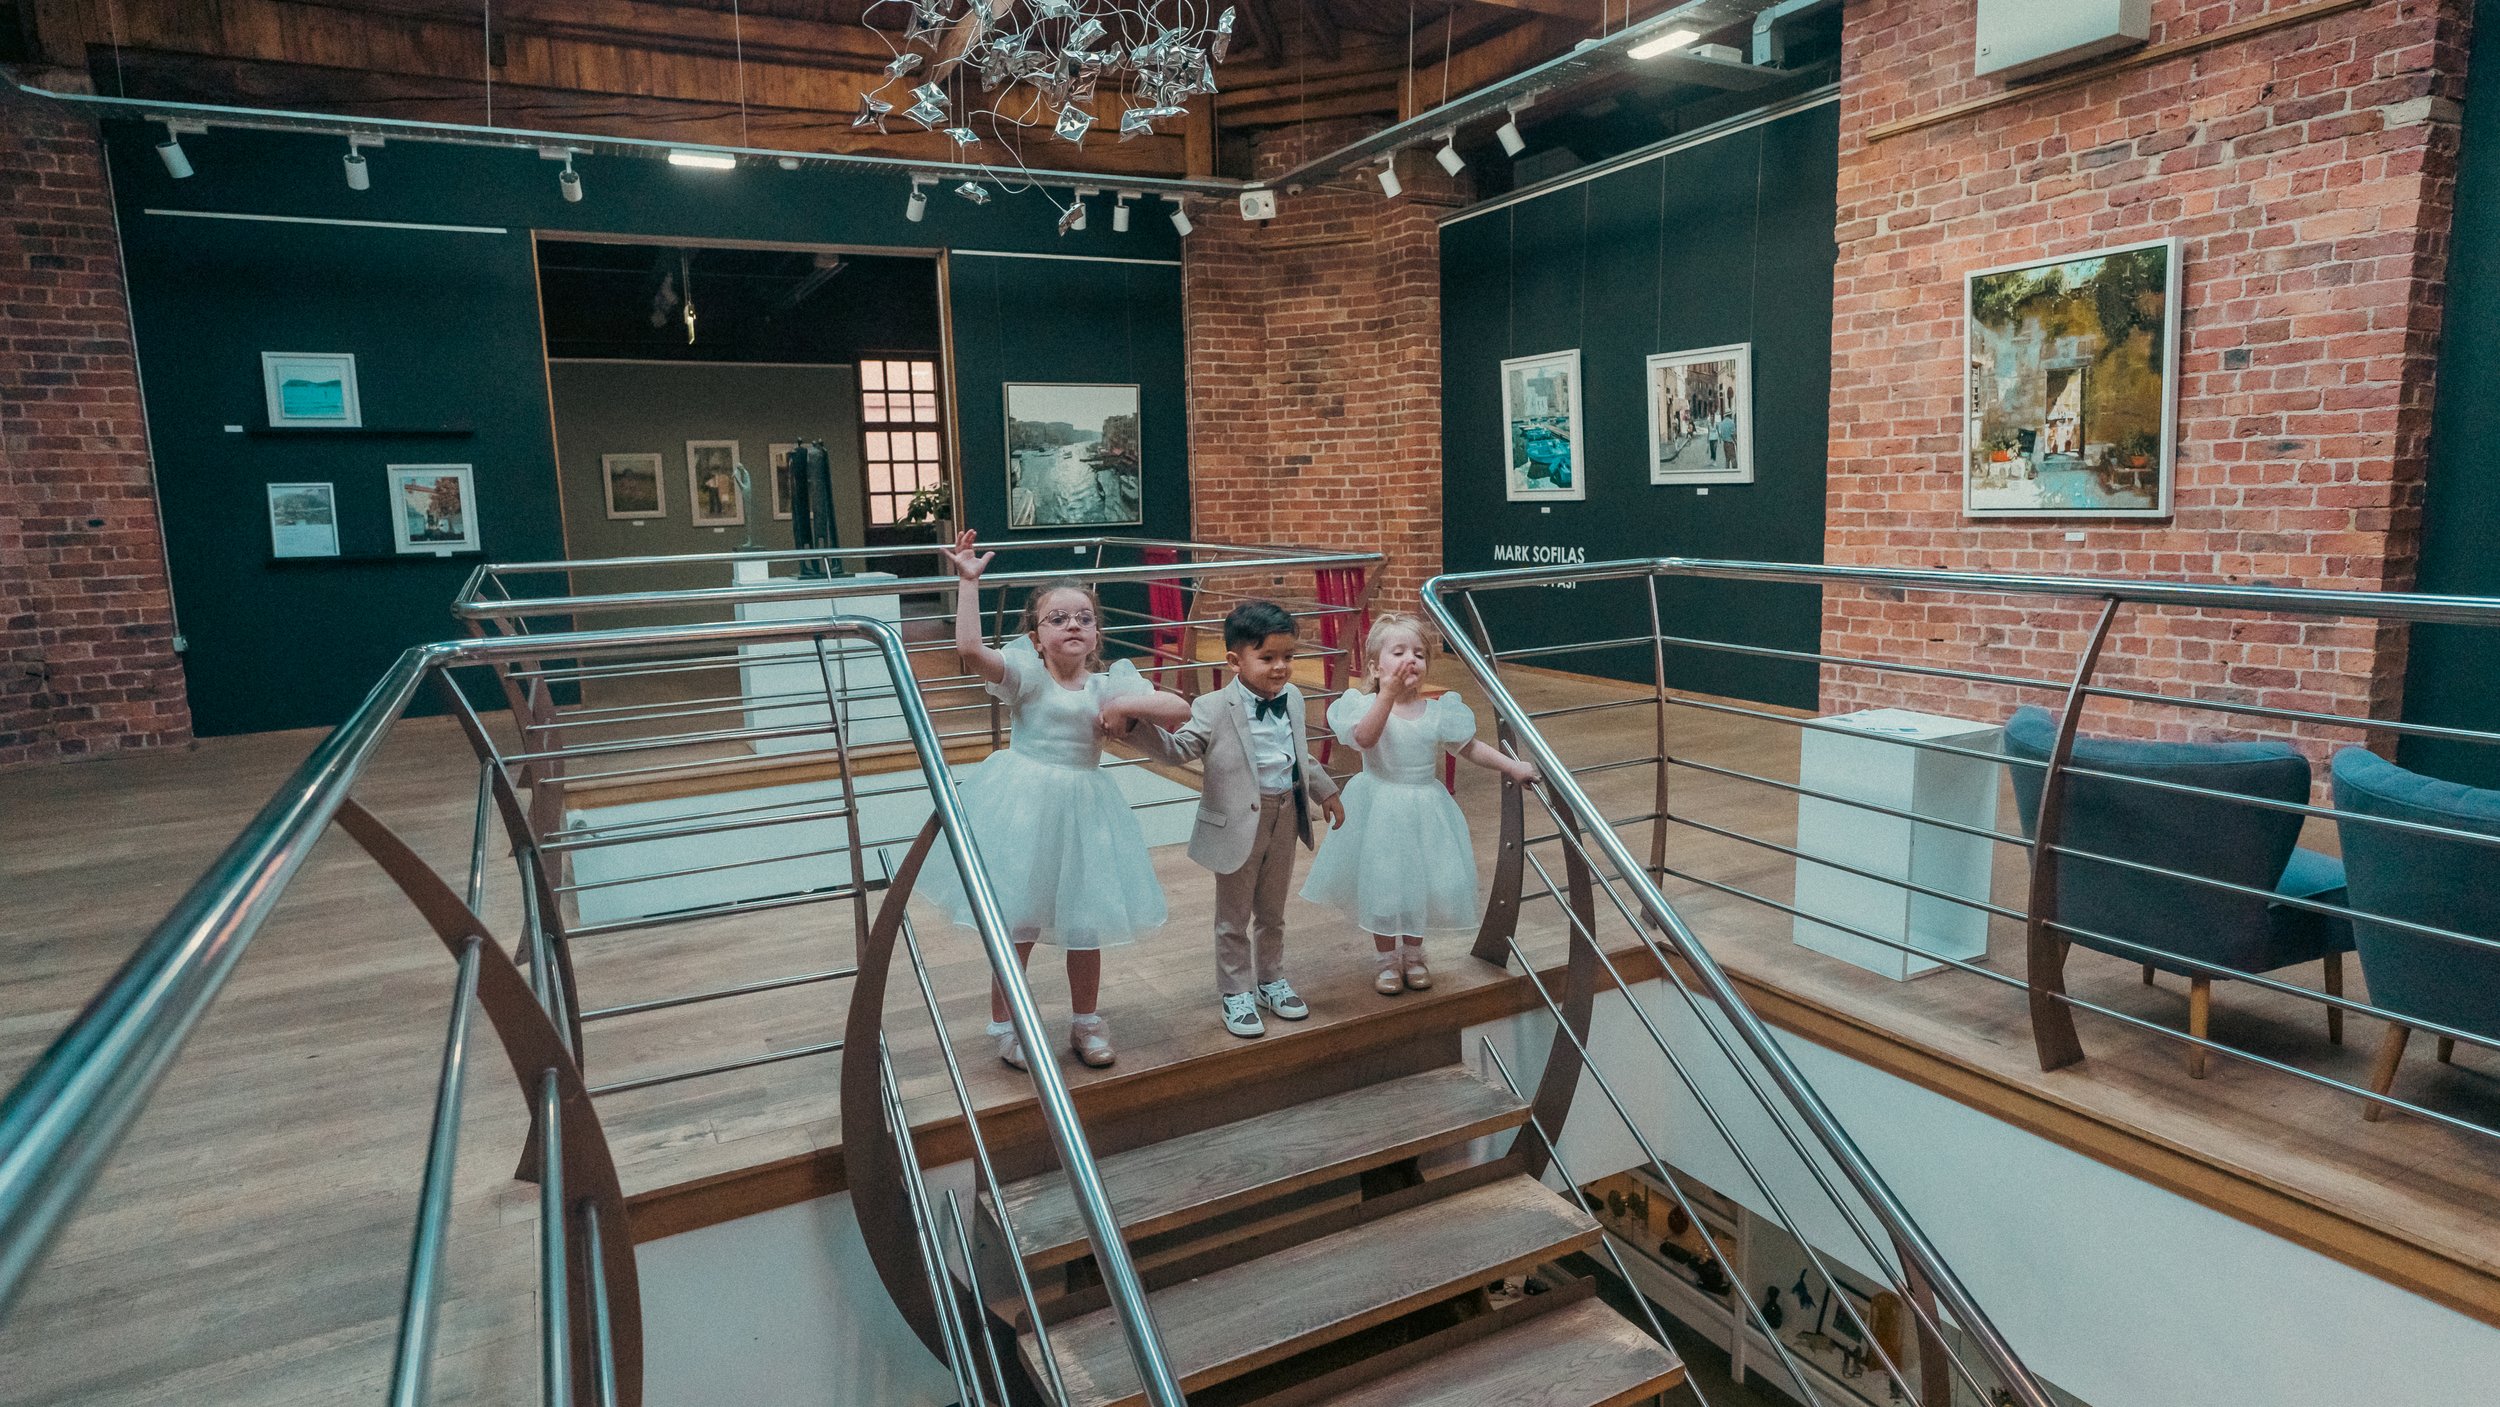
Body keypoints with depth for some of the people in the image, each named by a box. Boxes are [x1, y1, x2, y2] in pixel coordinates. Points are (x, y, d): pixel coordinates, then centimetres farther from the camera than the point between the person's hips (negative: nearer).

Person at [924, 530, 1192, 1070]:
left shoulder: (1110, 684, 0)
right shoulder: (1025, 674, -10)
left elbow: (1180, 709, -4)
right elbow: (969, 647, -28)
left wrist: (1126, 705, -14)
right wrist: (969, 581, -26)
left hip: (1083, 809, 3)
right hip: (1025, 808, -3)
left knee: (1085, 925, 14)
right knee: (1017, 928, 7)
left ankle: (1085, 1021, 34)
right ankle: (1004, 1026, 27)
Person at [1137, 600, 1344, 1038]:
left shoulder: (1292, 699, 3)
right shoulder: (1214, 709, -16)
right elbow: (1178, 748, -16)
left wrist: (1325, 791, 26)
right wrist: (1142, 723, -33)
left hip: (1285, 818, 5)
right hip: (1238, 823, -5)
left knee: (1272, 910, 21)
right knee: (1234, 916, 9)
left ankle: (1270, 978, 38)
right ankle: (1236, 993, 24)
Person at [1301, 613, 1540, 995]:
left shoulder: (1438, 712, -2)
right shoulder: (1369, 705, -12)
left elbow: (1470, 748, 6)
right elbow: (1364, 738, -32)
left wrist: (1512, 766, -1)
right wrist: (1388, 694, -40)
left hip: (1425, 812, 3)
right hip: (1380, 811, -3)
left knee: (1422, 882, 12)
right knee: (1382, 885, 6)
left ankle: (1413, 954, 34)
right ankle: (1387, 959, 25)